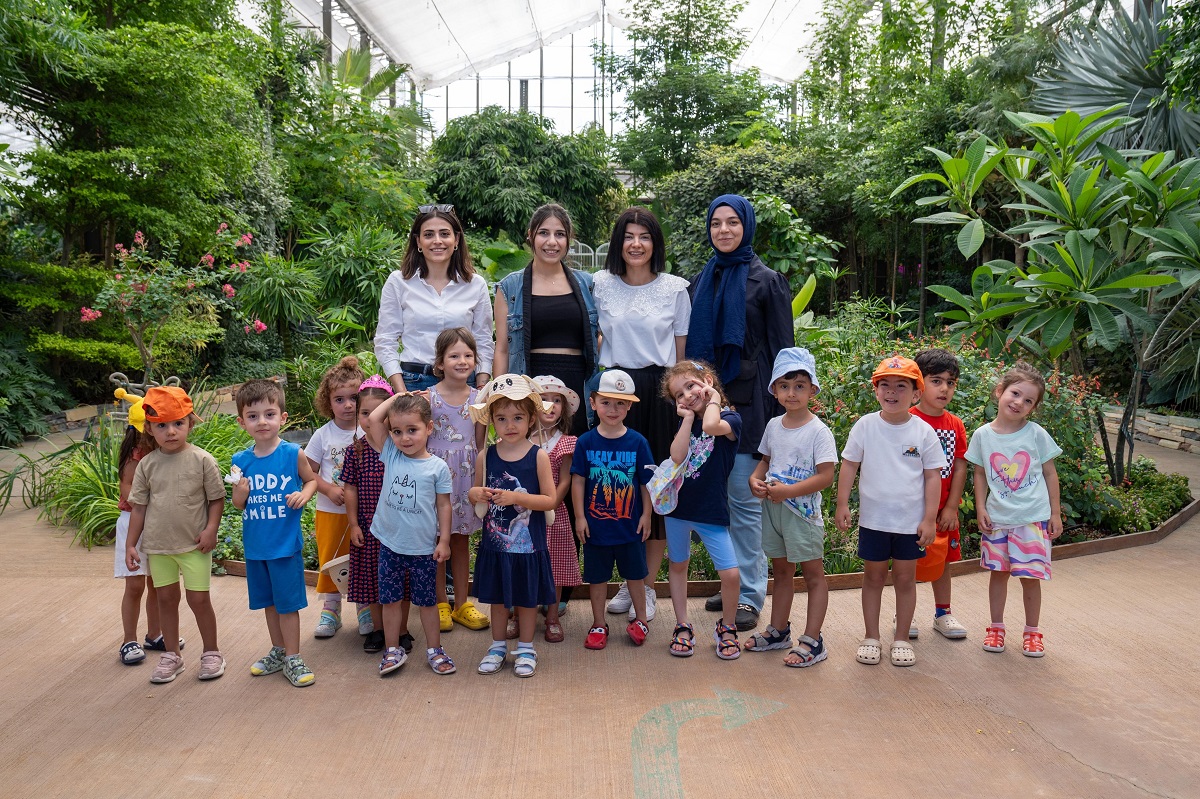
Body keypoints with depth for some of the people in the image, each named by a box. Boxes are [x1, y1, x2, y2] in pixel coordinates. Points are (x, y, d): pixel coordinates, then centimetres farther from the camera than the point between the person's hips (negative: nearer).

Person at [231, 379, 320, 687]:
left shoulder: (293, 453, -10)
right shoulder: (241, 460, -1)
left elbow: (312, 479, 4)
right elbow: (239, 505, 8)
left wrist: (304, 494, -16)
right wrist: (239, 494, -14)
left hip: (286, 543, -4)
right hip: (255, 544, 4)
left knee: (287, 602, 3)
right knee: (269, 601, 18)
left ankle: (292, 659, 17)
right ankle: (278, 651, 34)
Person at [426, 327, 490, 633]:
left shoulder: (478, 398, 2)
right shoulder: (429, 397, -7)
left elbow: (481, 443, 7)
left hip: (467, 473, 3)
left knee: (462, 539, 12)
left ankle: (461, 604, 22)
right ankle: (440, 604, 19)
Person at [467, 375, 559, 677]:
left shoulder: (538, 456, -10)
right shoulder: (486, 456, -2)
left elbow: (551, 500, -12)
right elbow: (476, 491, 10)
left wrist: (517, 497, -24)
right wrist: (477, 494, -14)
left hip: (528, 544, -2)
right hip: (495, 542, 2)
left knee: (527, 598, 12)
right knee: (497, 597, 16)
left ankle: (526, 648, 31)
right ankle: (497, 646, 35)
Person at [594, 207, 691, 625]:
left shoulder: (675, 288, 4)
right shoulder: (600, 285, 7)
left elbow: (682, 351, 6)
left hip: (660, 391, -1)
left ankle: (648, 587, 14)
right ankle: (627, 581, 18)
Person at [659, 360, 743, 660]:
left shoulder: (730, 417, -9)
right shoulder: (686, 420, 5)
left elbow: (711, 426, -34)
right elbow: (676, 456, -13)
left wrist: (713, 398, -16)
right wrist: (688, 417, -11)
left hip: (712, 511, -4)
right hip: (679, 506, 5)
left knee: (731, 574, -8)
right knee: (678, 566, 14)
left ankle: (726, 626, 17)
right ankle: (682, 627, 29)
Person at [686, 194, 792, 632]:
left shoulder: (766, 281, -1)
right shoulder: (701, 281, 14)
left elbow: (782, 349, -3)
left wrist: (778, 410, -9)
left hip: (746, 398, -5)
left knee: (744, 497, -4)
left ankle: (750, 595, 7)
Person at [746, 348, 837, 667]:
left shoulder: (818, 431, -14)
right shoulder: (773, 425, 6)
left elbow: (826, 476, -19)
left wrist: (789, 490, -24)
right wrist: (755, 479, -2)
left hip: (803, 512, -7)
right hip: (772, 509, 7)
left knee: (813, 574, 3)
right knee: (781, 570, 19)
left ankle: (812, 641, 10)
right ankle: (778, 630, 31)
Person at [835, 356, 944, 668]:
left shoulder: (923, 432, -6)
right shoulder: (865, 426, -5)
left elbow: (933, 476, -3)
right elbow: (849, 465, 0)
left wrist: (930, 519, -6)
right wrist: (842, 505, -4)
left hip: (911, 521, 0)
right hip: (873, 517, 0)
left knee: (905, 578, 11)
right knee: (873, 576, 12)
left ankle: (902, 639, 25)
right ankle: (871, 637, 25)